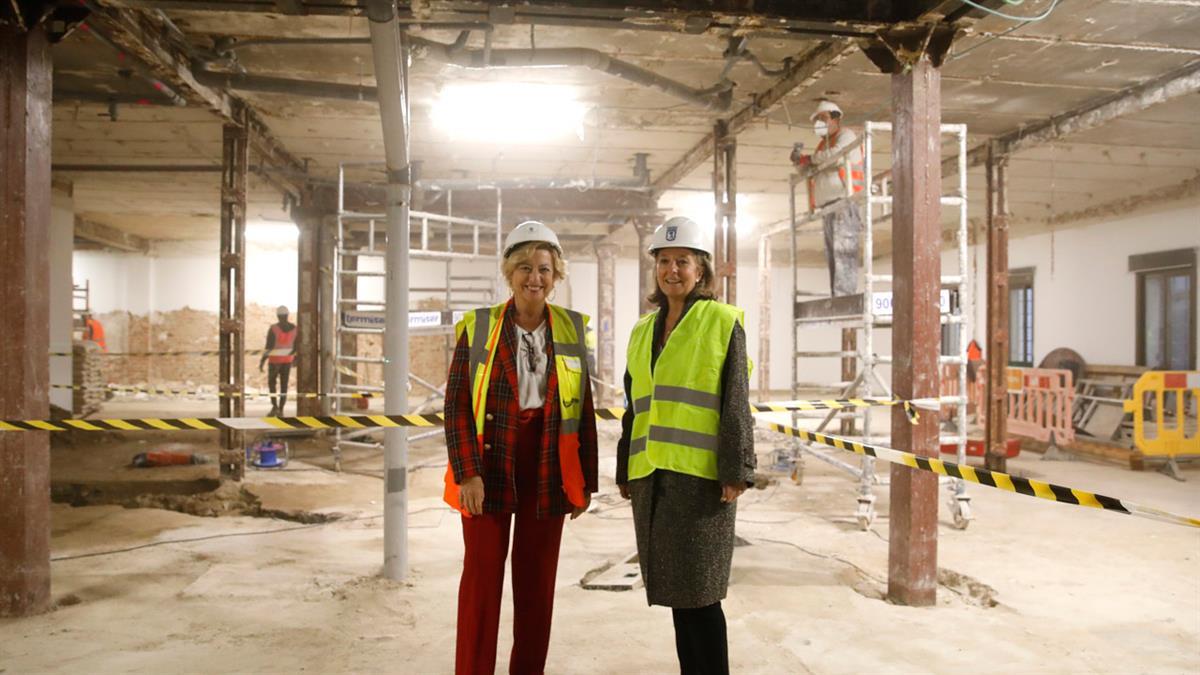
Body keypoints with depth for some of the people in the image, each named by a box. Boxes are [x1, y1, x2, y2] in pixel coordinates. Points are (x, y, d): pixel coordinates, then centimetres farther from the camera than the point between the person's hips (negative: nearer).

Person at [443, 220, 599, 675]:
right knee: (482, 575, 2)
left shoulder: (572, 329, 5)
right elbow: (456, 405, -4)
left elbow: (584, 409, 6)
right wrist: (468, 472, -12)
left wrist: (586, 480, 4)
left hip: (548, 469, 2)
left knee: (537, 579, 9)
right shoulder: (478, 327, -1)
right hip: (491, 463, -2)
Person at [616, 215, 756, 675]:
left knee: (699, 590, -2)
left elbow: (736, 403, -6)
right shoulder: (643, 331, 15)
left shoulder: (723, 322, -2)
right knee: (675, 587, 11)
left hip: (700, 473, -5)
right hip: (653, 476, 6)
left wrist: (736, 472, -12)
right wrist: (625, 471, 16)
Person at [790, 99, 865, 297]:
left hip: (844, 201, -9)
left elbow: (836, 154, -17)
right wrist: (801, 162, 9)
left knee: (843, 250, -18)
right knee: (832, 253, 3)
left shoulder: (846, 136, 5)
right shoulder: (824, 144, 29)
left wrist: (811, 158, -3)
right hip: (829, 206, 9)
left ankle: (844, 296, -26)